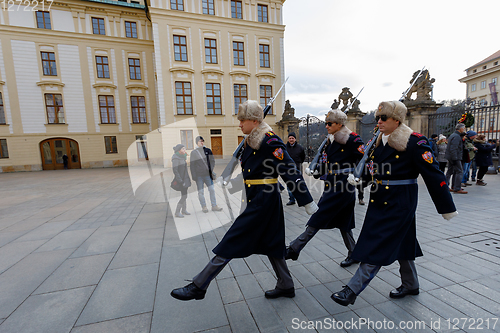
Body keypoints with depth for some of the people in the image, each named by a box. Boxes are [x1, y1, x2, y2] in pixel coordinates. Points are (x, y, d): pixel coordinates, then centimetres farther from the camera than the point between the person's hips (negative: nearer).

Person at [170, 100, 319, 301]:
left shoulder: (270, 141, -16)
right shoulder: (251, 141, 11)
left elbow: (290, 172, -18)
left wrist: (307, 202, -17)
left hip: (263, 200, -10)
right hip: (257, 198, 10)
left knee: (231, 242, -3)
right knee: (269, 243, 18)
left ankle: (198, 287, 11)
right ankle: (286, 286, 36)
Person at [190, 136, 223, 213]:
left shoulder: (208, 150, 8)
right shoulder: (193, 153, 4)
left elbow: (212, 161, 10)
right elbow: (192, 165, 4)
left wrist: (211, 170, -3)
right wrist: (194, 176, -2)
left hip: (207, 174, 2)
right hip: (199, 175, -1)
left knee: (212, 190, 2)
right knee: (201, 191, 3)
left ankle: (214, 206, 12)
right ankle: (204, 206, 17)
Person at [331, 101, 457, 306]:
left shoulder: (415, 142, -12)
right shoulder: (379, 141, 8)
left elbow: (433, 175, -10)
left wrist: (447, 208, -6)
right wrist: (358, 178, -4)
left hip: (399, 204, -7)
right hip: (380, 202, 7)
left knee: (379, 247, -4)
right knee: (399, 242, 21)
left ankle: (352, 290, 3)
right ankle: (410, 285, 42)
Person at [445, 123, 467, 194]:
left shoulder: (453, 135, 17)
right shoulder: (456, 136, -15)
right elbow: (453, 149, -22)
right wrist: (455, 159, -23)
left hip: (450, 157, 10)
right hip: (455, 157, -10)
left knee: (450, 171, 15)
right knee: (459, 171, -7)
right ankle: (457, 189, -6)